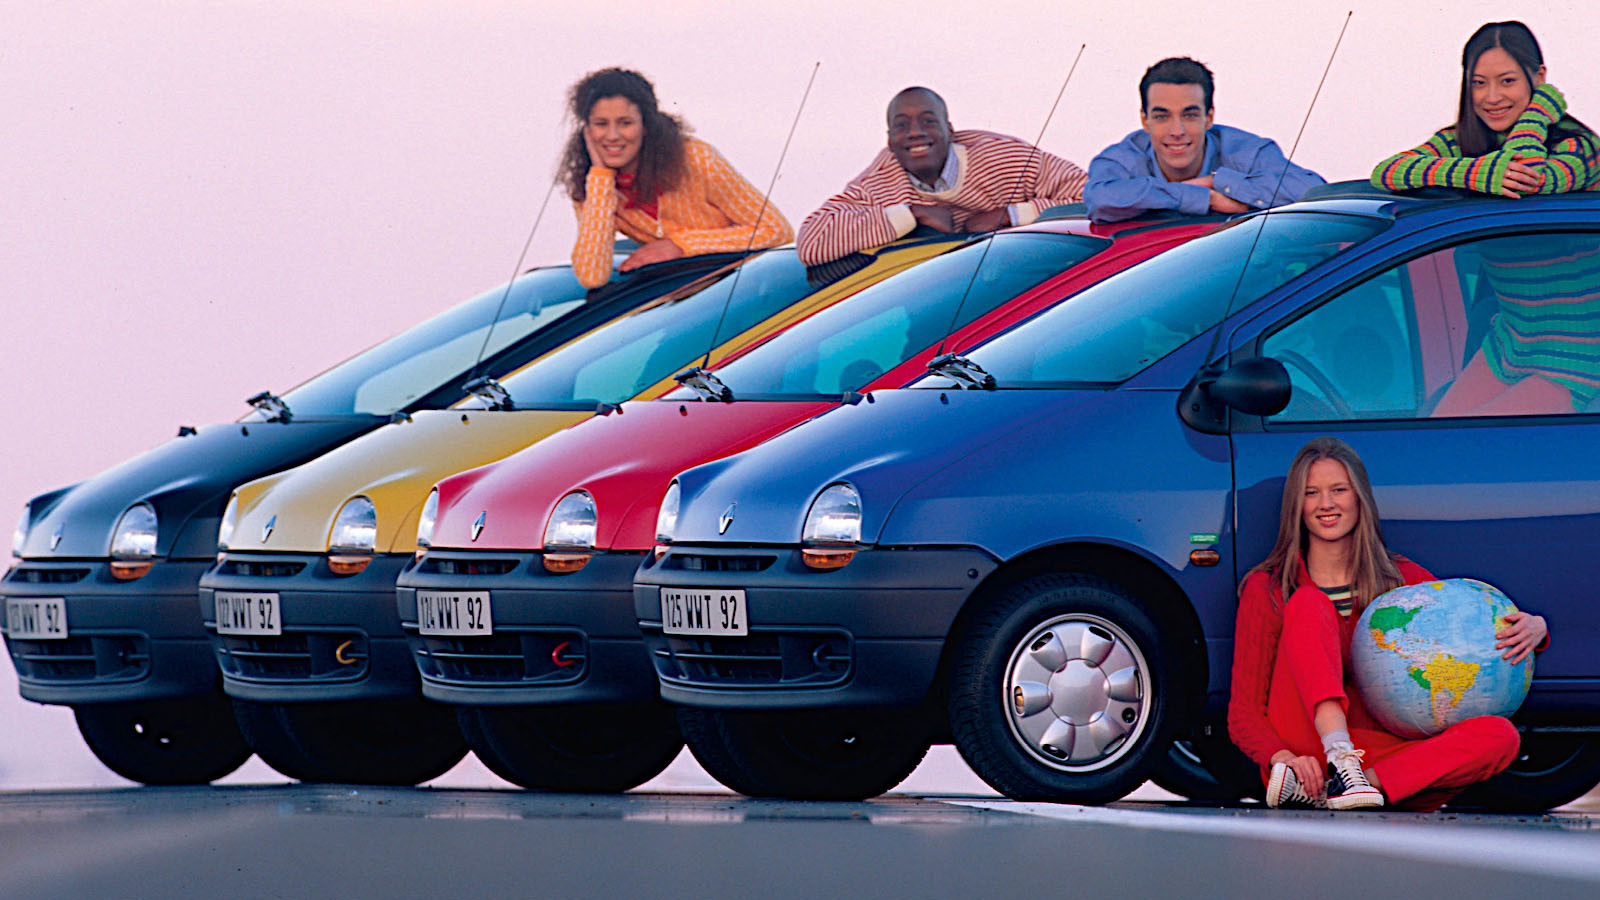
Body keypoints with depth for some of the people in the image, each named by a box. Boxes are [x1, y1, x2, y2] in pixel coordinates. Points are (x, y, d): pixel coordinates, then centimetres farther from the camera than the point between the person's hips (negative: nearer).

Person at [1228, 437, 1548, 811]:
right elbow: (1243, 714, 1)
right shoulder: (1267, 589, 7)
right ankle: (1340, 762, -39)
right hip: (1304, 748, -3)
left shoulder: (1400, 579, 16)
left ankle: (1316, 790, -36)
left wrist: (1534, 627, -11)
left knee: (1501, 735, -25)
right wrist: (1281, 757, -22)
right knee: (1309, 604, -18)